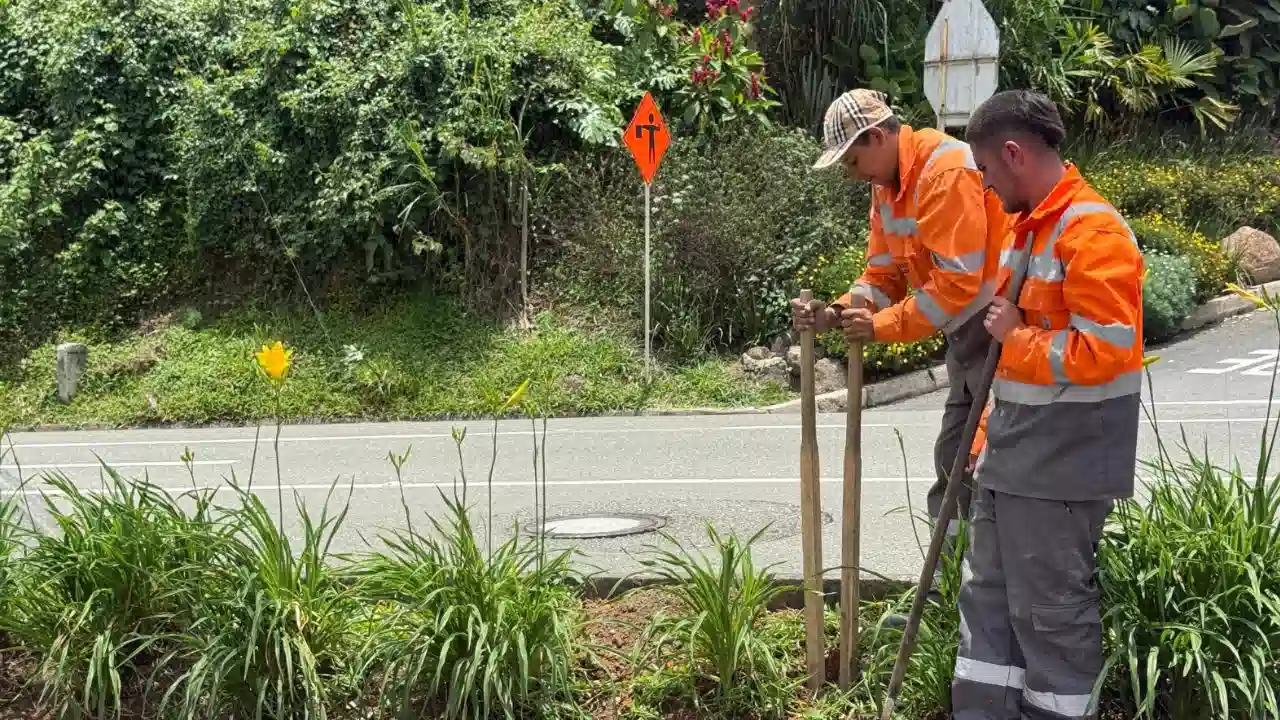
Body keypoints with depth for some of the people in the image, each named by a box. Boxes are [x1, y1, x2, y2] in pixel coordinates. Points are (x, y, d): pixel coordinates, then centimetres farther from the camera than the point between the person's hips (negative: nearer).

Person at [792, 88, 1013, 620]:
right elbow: (884, 276, 11)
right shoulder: (888, 186, 11)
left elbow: (957, 280, -26)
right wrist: (835, 315, -7)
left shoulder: (947, 171, -22)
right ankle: (943, 596, 24)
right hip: (967, 333, 10)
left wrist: (882, 326, -20)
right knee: (952, 463, 14)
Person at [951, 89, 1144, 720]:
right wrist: (989, 435, 19)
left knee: (1051, 609, 2)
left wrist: (1015, 336, -15)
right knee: (988, 594, 16)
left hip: (1061, 464, -10)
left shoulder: (1093, 232, -18)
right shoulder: (1025, 225, 14)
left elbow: (1102, 353, -24)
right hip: (1013, 455, 10)